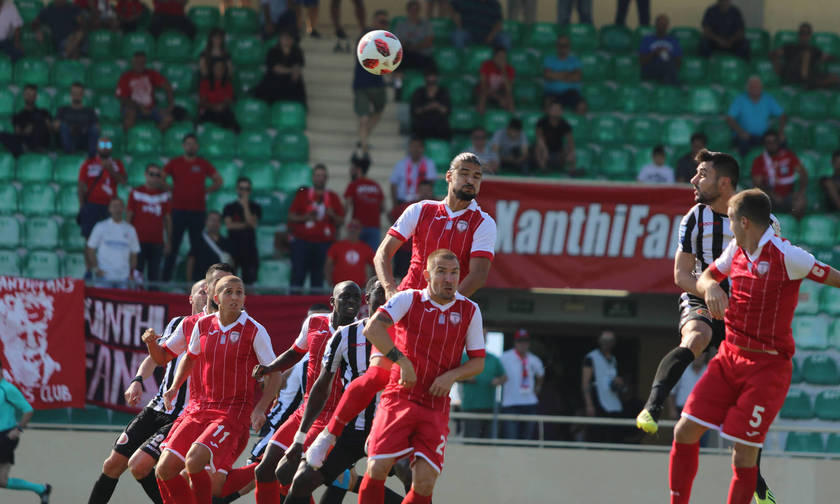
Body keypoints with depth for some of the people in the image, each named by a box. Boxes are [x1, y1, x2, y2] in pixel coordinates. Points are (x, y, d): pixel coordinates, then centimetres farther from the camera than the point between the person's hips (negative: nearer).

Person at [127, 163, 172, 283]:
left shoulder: (164, 195, 10)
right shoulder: (136, 193, 4)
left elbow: (168, 219, 11)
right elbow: (129, 217, 5)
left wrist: (168, 241, 5)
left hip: (157, 242, 2)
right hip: (139, 240, -2)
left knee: (154, 276, 1)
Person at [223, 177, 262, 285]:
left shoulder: (255, 207, 9)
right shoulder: (230, 207, 9)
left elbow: (253, 223, -7)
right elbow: (229, 225, -3)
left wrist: (245, 206, -8)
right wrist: (245, 224, -6)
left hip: (249, 245, 0)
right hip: (233, 245, 0)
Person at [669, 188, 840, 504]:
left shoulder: (786, 256, -15)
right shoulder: (736, 251, 6)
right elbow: (704, 278, 18)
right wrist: (711, 287, -5)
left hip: (767, 366, -7)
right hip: (729, 358, 7)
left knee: (744, 457, -8)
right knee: (685, 431, 2)